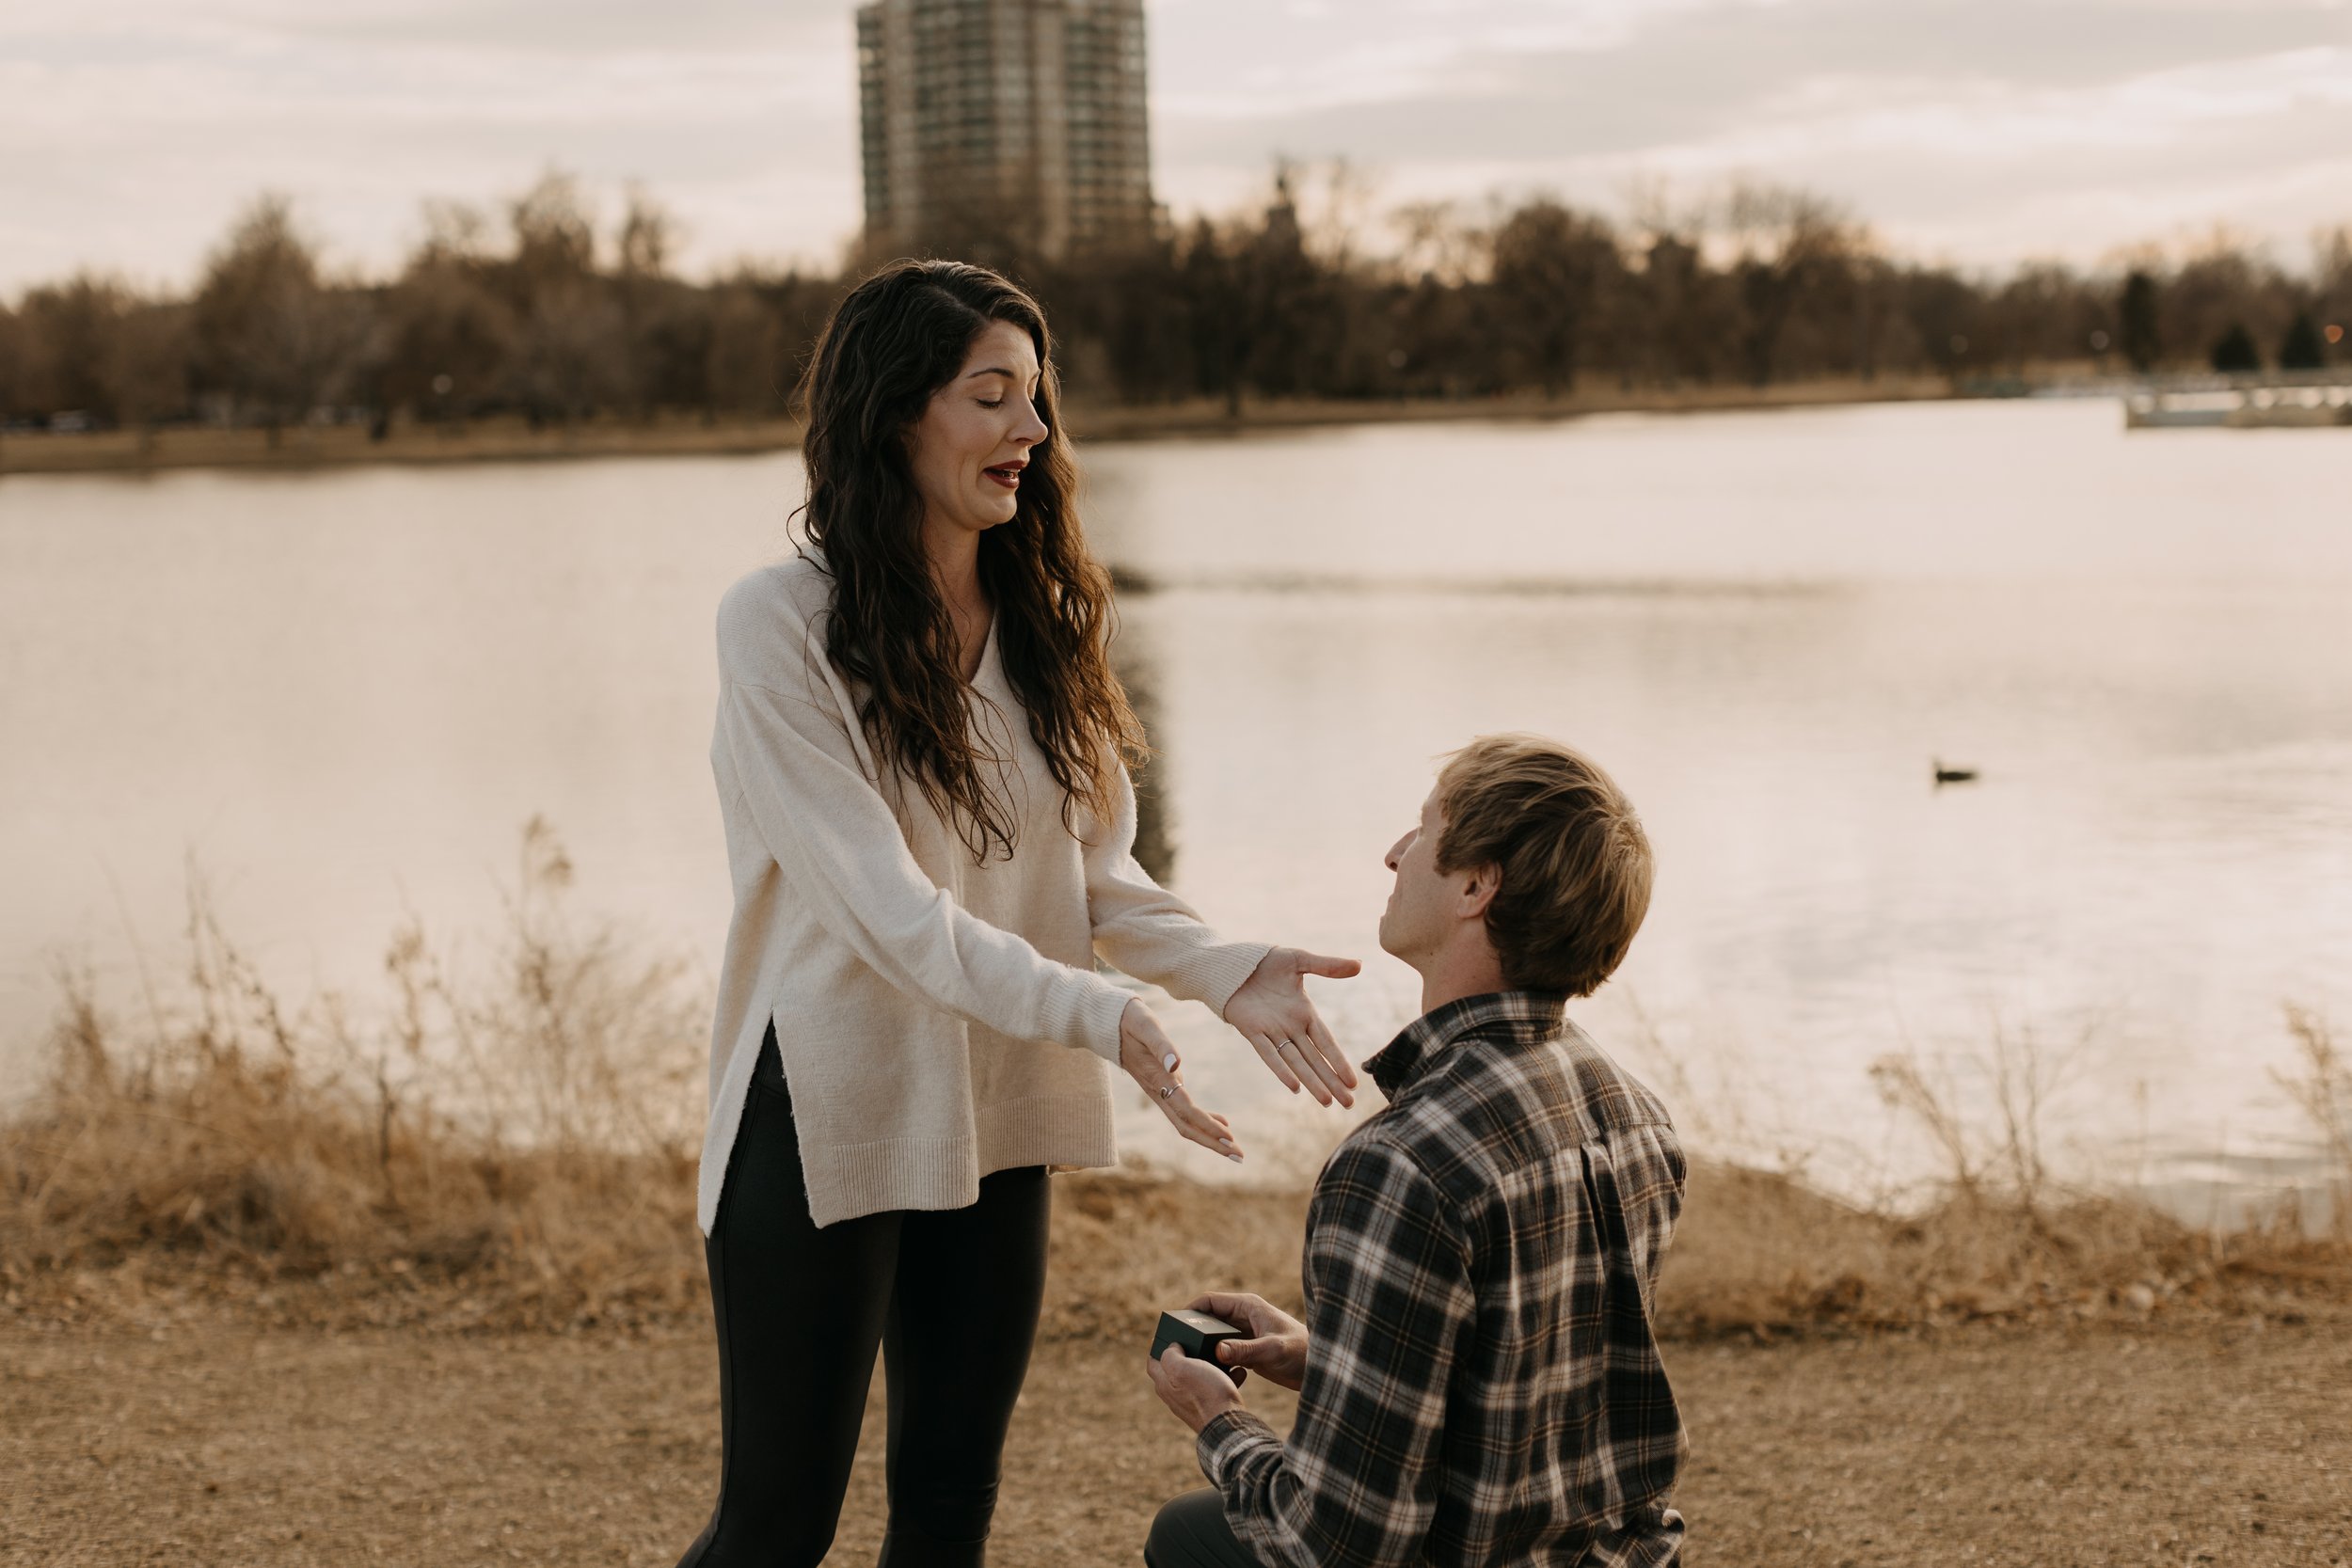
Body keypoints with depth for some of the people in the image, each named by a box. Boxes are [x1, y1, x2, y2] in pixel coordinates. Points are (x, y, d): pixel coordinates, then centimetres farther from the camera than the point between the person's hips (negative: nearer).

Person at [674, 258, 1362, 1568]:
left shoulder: (1040, 616, 5)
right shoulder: (781, 623, -14)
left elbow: (1095, 870, 7)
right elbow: (885, 905, -21)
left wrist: (1224, 968, -12)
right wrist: (1097, 1015, -31)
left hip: (993, 1120, 6)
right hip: (829, 1121, -6)